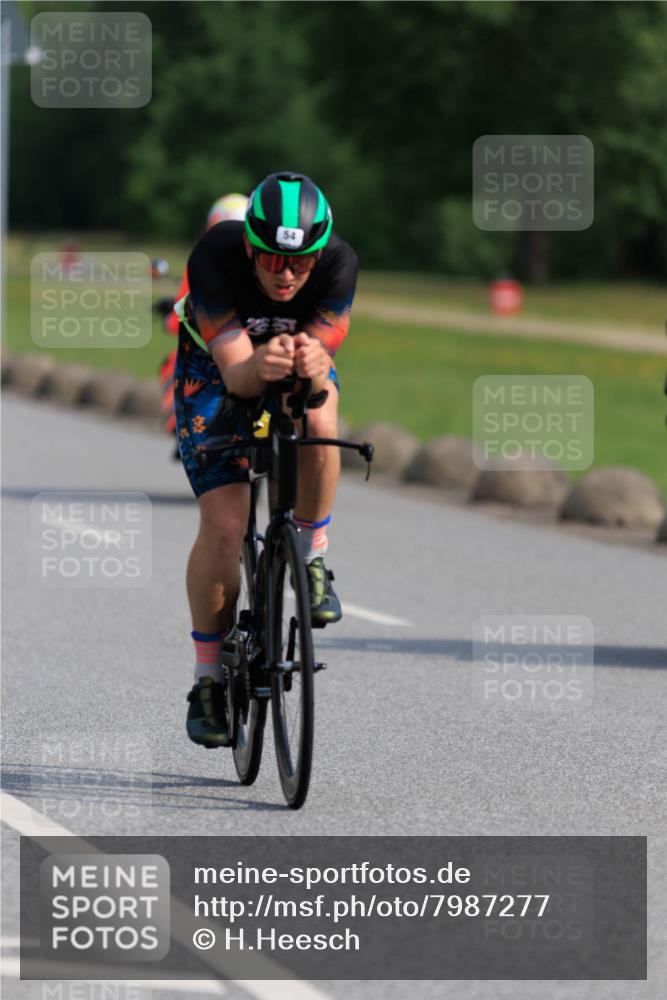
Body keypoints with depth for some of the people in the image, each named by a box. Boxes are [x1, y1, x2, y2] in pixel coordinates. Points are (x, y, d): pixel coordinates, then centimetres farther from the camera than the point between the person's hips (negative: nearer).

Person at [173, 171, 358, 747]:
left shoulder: (338, 262, -31)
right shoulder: (214, 257, -36)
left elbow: (319, 355, -34)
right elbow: (236, 374, -38)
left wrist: (312, 368, -58)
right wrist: (261, 366, -61)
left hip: (301, 364, 1)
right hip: (216, 365, -1)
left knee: (318, 422, -36)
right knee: (223, 526, -14)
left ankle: (312, 558, -10)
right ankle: (209, 680, 2)